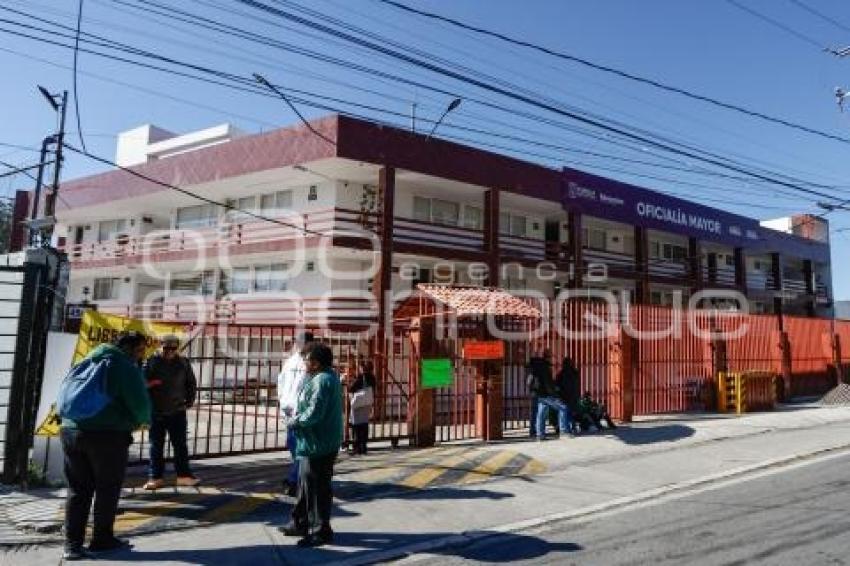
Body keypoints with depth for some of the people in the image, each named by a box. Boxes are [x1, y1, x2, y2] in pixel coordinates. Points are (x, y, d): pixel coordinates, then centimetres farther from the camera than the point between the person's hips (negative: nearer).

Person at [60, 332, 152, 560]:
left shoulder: (88, 362, 17)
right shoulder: (127, 367, -6)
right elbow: (140, 404, -13)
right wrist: (144, 419, 9)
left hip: (70, 430, 6)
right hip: (108, 435, -6)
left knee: (78, 489, 13)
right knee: (108, 489, 9)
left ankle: (72, 544, 12)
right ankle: (102, 539, 19)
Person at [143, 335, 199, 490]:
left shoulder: (183, 363, 1)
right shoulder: (152, 362, -6)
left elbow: (191, 383, 12)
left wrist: (189, 400, 8)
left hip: (177, 412, 2)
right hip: (156, 412, -1)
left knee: (180, 445, 7)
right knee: (156, 446, 7)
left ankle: (183, 475, 14)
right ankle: (155, 477, 17)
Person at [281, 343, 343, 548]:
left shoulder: (322, 380, -20)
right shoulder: (328, 376, 12)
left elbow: (314, 413, -26)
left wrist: (295, 421, -11)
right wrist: (299, 417, 5)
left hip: (318, 444, -11)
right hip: (313, 442, 11)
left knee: (317, 488, 1)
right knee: (306, 484, 21)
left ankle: (321, 531, 14)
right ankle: (301, 523, 34)